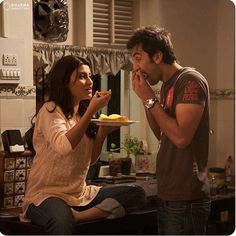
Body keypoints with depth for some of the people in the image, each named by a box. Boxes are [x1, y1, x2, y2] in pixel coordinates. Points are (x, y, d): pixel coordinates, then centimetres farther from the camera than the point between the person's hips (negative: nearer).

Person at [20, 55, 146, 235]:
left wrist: (102, 132, -1)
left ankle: (75, 216, -24)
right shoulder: (50, 110, -7)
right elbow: (63, 146, -27)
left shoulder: (83, 113, 14)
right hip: (47, 193, -9)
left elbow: (90, 160, 15)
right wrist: (92, 110, -21)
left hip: (81, 193, 9)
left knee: (137, 194, -16)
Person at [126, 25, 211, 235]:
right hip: (167, 195, 9)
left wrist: (150, 99, -14)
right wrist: (145, 98, 5)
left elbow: (181, 137, -22)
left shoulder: (190, 81, -13)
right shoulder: (167, 85, 13)